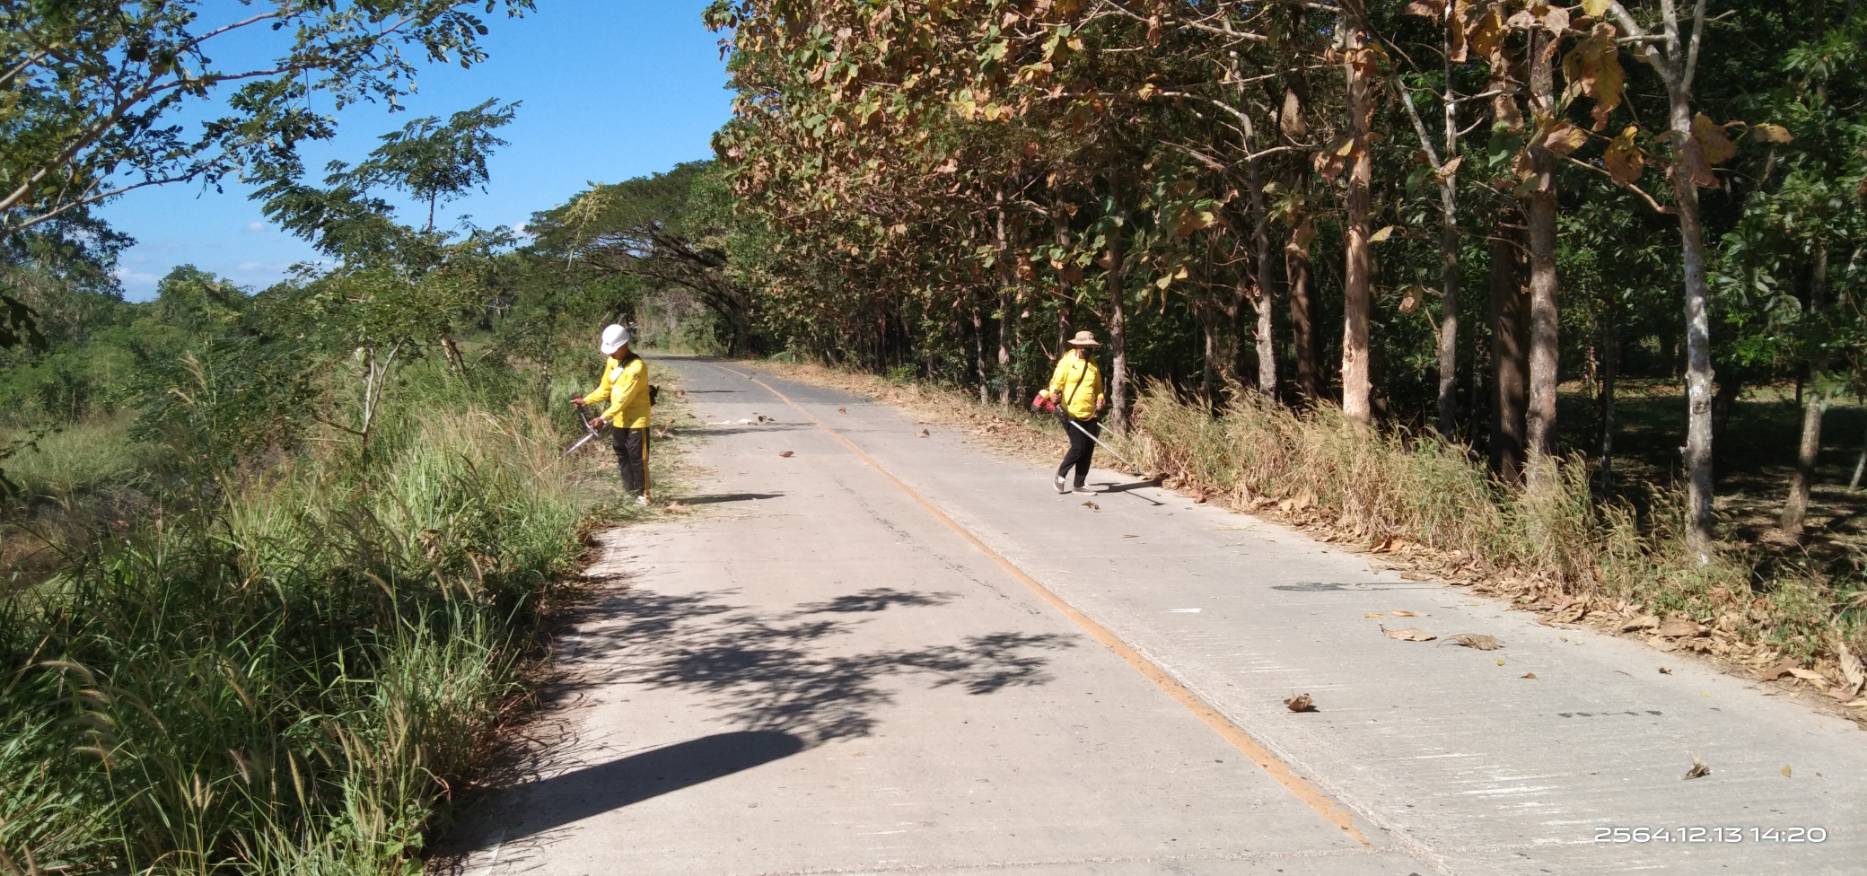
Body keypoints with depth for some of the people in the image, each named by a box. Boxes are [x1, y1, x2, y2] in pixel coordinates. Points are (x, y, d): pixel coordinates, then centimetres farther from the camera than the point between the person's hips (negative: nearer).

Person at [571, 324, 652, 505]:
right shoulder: (612, 361, 4)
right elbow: (605, 389, 12)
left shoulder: (637, 367, -23)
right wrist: (585, 400, -1)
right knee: (622, 458, 14)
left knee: (638, 458, -3)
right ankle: (630, 493, 22)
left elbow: (624, 399, -25)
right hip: (618, 421, 9)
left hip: (636, 421, -8)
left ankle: (642, 494, 6)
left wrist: (603, 418, -27)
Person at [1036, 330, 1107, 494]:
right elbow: (1056, 384, -10)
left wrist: (1099, 403, 8)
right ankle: (1062, 472, 14)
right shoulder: (1066, 362, -5)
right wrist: (1056, 402, -23)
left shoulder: (1093, 365, 12)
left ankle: (1079, 484, 16)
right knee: (1079, 447, -11)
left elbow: (1098, 388, 21)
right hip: (1071, 415, -6)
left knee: (1088, 450, 4)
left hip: (1090, 416, 6)